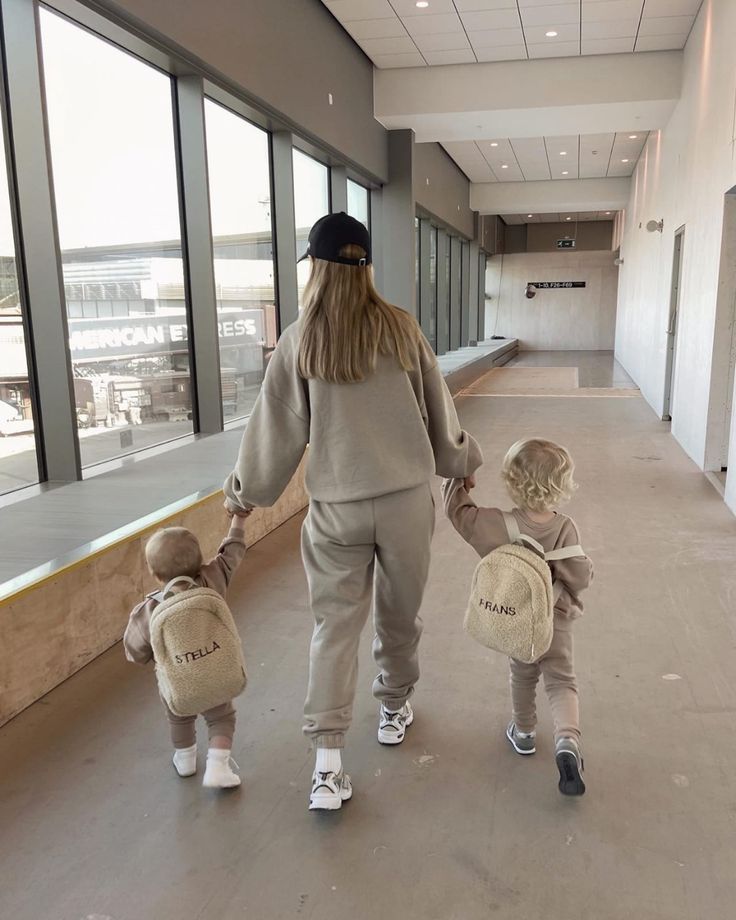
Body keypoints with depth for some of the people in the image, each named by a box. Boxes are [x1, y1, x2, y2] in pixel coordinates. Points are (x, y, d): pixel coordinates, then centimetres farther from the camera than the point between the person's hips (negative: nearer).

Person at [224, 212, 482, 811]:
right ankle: (395, 707, 39)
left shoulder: (300, 341, -3)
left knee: (335, 626, 7)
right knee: (399, 614, 18)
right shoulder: (400, 329, -2)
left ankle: (328, 761, 6)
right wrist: (462, 463, 25)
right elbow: (439, 411, 7)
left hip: (335, 509, 0)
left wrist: (248, 492, 18)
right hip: (406, 499, 1)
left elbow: (277, 429, 2)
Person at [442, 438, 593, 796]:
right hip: (555, 619, -1)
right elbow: (581, 577, -14)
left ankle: (523, 732, 40)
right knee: (561, 681, 5)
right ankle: (567, 740, -16)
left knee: (523, 675, 23)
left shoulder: (495, 524, -19)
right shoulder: (565, 528, -19)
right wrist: (586, 565, 7)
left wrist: (457, 479, 6)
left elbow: (457, 509, -7)